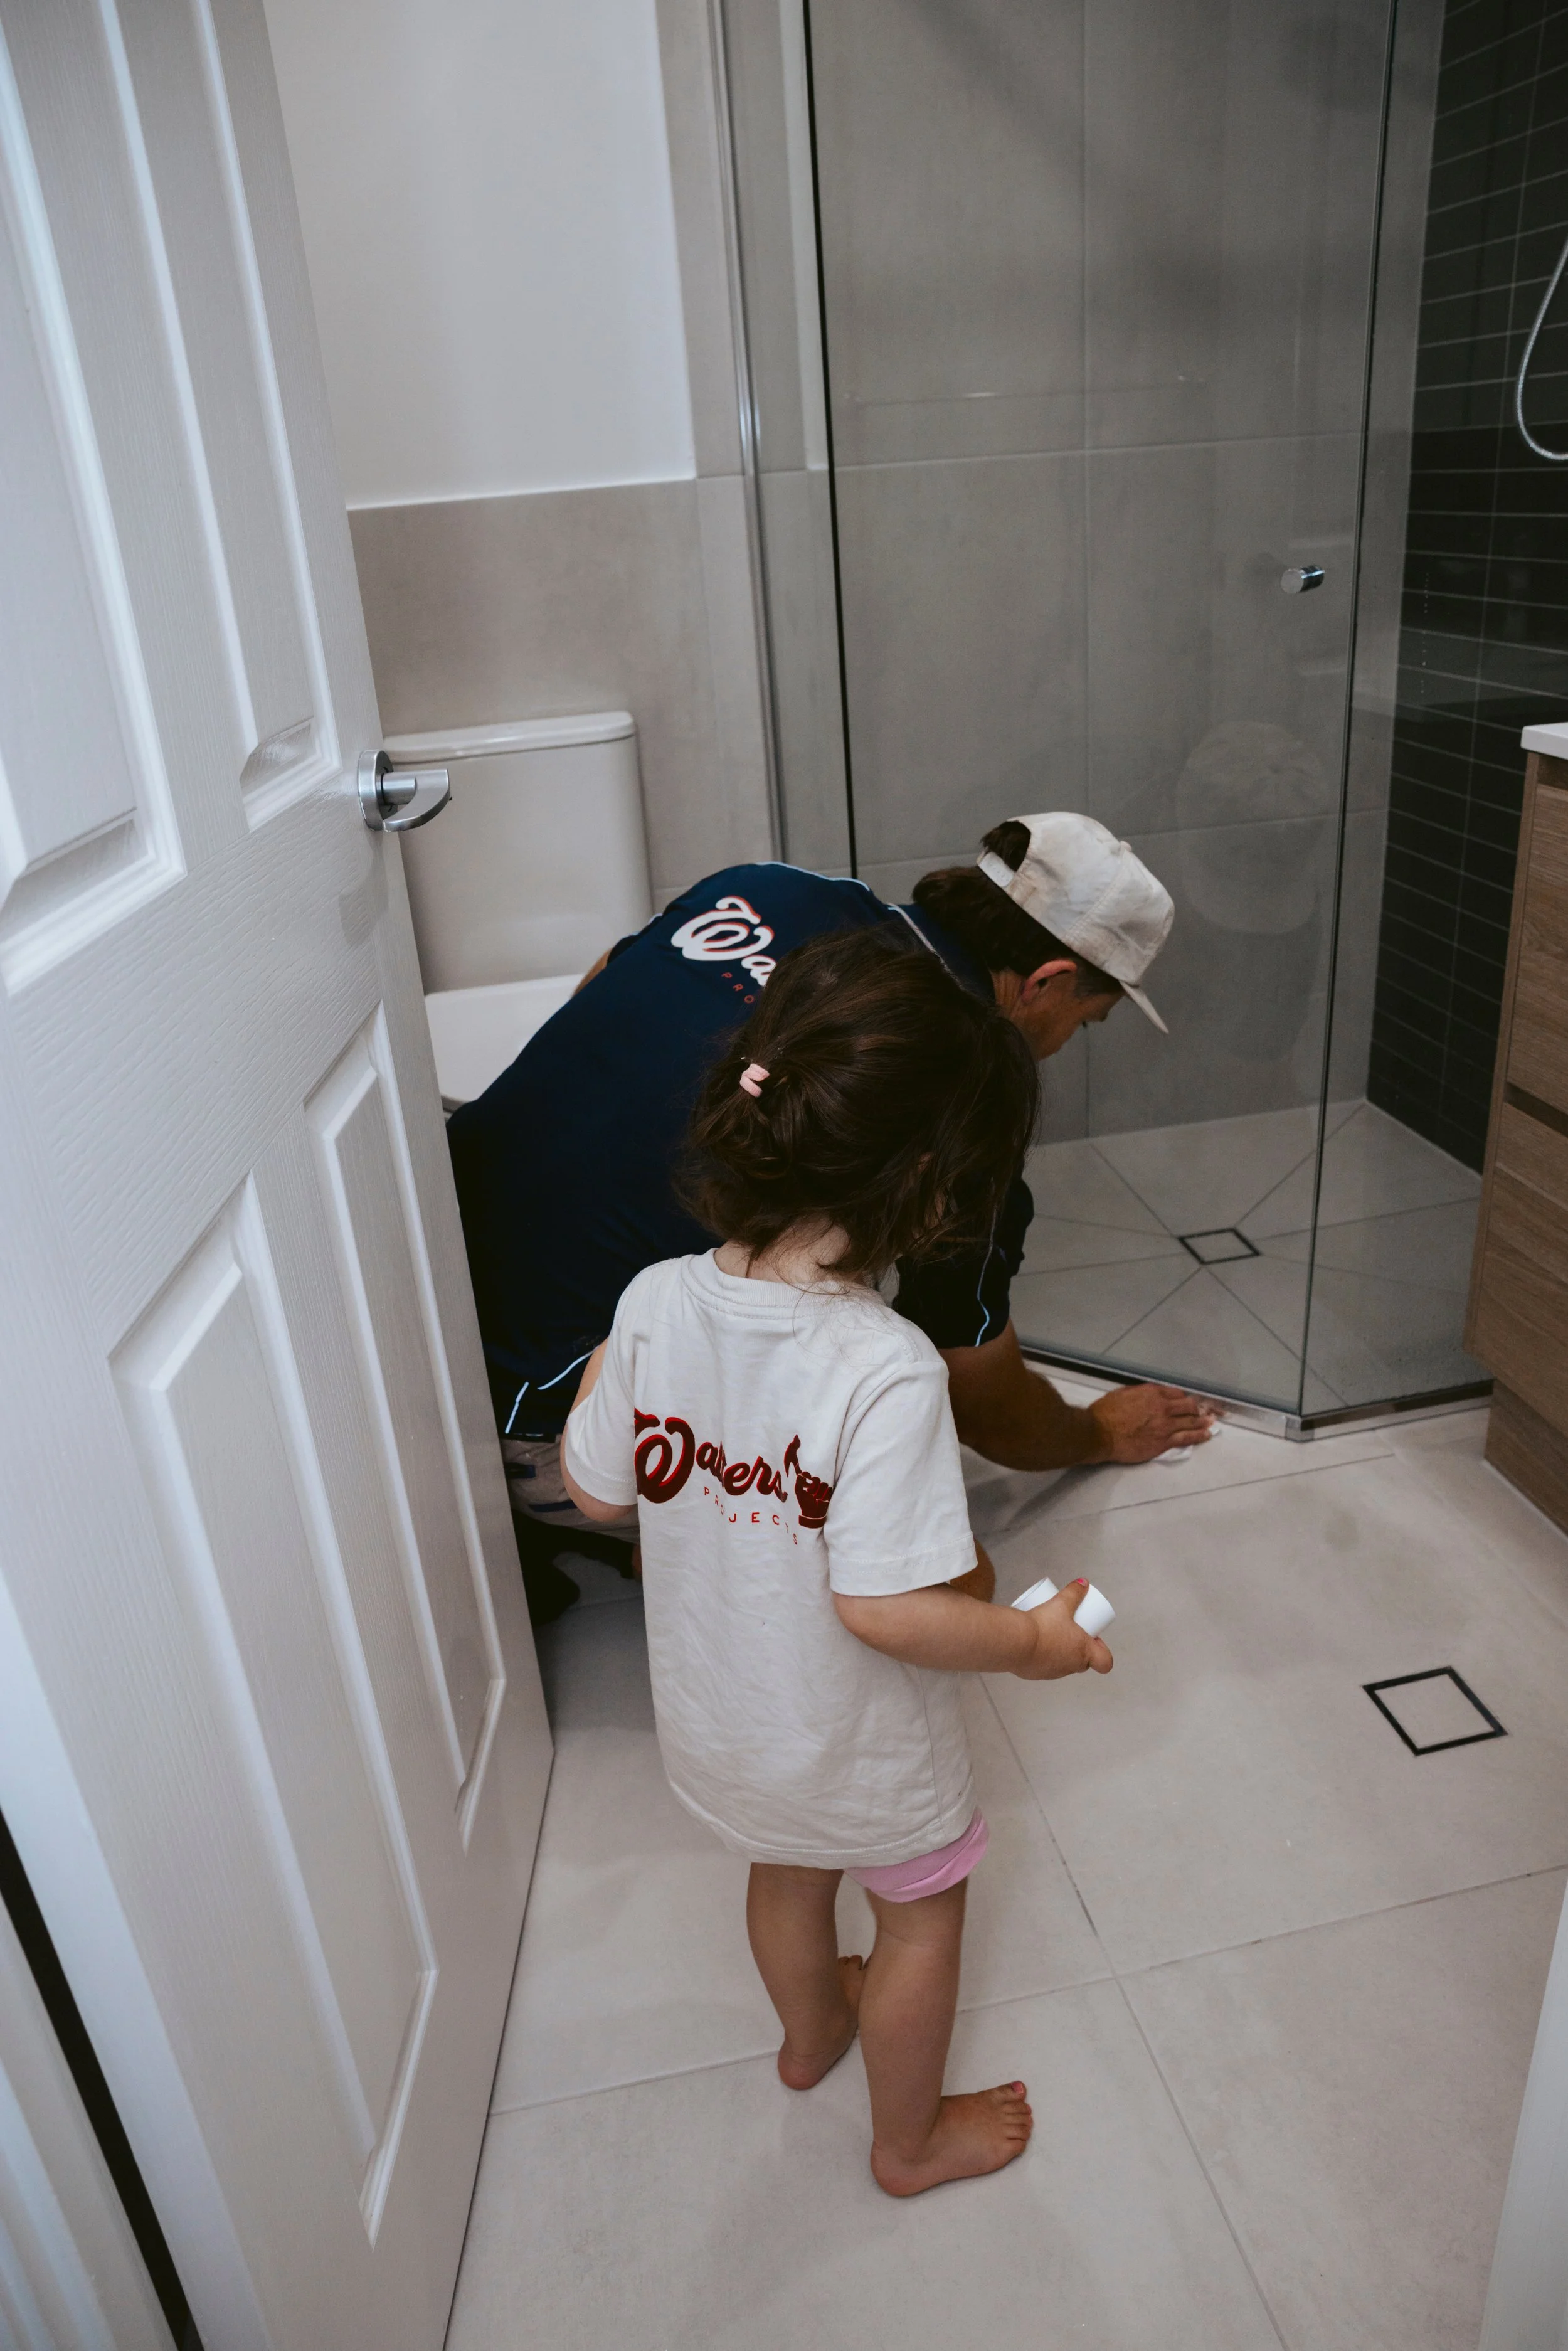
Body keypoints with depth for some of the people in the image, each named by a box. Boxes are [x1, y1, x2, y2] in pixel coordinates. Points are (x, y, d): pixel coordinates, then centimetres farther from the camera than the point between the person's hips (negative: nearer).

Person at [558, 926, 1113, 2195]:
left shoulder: (657, 1300, -19)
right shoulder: (887, 1368, -36)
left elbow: (595, 1487, -7)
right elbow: (883, 1609, -32)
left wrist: (600, 1370, 11)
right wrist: (1032, 1640, -15)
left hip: (719, 1720, 5)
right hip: (862, 1750, -5)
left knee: (788, 1871, 34)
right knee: (922, 1911, 25)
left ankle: (810, 2030, 63)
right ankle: (911, 2138, 50)